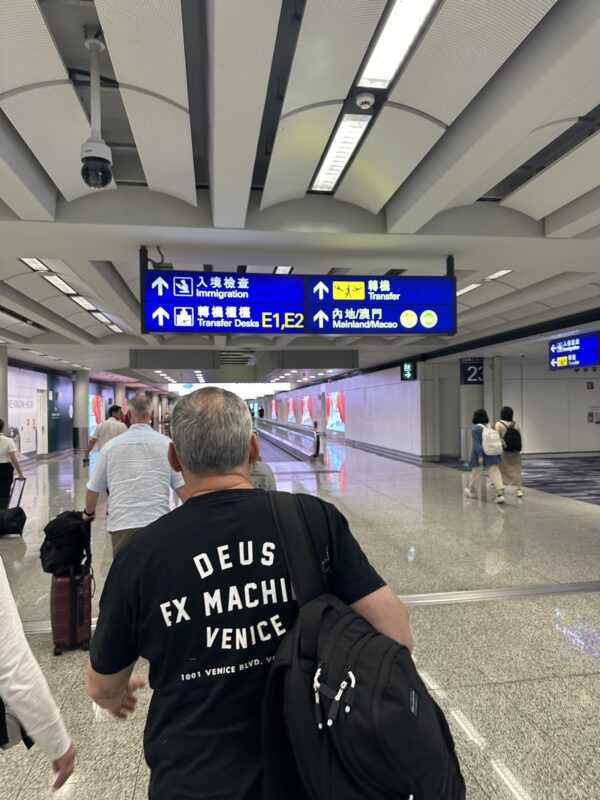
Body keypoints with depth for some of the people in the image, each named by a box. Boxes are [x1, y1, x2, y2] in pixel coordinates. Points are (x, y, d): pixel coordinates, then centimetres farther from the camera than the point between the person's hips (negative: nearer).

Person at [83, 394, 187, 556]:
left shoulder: (111, 445, 3)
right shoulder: (167, 444, 0)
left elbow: (93, 488, 12)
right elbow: (182, 486, -2)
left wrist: (89, 513, 30)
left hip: (122, 524, 0)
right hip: (158, 523, 0)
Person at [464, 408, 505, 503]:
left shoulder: (475, 428, -12)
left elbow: (477, 443, -18)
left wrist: (480, 455, -19)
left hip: (480, 455, -3)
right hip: (492, 455, 4)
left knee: (476, 473, 13)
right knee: (495, 473, -2)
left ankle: (472, 491, 32)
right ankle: (500, 494, -15)